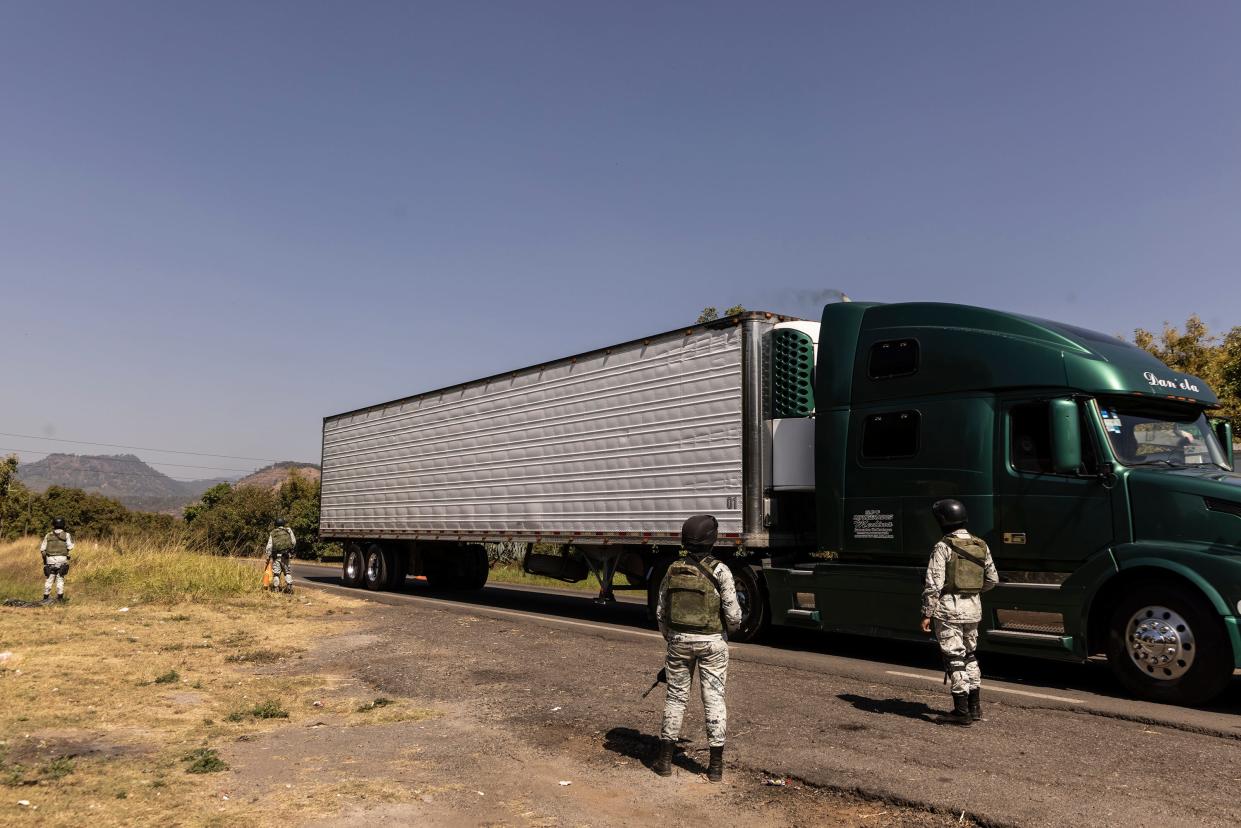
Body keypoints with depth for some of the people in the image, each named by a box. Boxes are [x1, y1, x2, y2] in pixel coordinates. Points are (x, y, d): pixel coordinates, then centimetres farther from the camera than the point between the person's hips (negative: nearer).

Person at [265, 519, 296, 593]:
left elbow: (269, 546, 3)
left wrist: (267, 557, 6)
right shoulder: (288, 530, 8)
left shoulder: (272, 533, 9)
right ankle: (289, 585, -4)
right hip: (285, 554, 0)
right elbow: (294, 542, 3)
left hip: (276, 555, 0)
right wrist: (290, 549, 19)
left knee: (276, 572, 5)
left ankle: (276, 588, 4)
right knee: (287, 571, 11)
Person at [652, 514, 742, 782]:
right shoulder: (719, 571, -13)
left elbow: (661, 612, 5)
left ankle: (665, 759, 19)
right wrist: (731, 627, 11)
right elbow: (733, 613, -12)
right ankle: (716, 765, 10)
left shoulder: (673, 569, -1)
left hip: (679, 639, 3)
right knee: (714, 698, 5)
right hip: (711, 641, -3)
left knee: (676, 696, 13)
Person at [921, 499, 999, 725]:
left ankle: (961, 711, 3)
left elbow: (933, 584, -16)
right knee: (969, 656, 20)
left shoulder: (943, 547, -13)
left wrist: (927, 614, -11)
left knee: (954, 658, 0)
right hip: (973, 608, 6)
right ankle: (975, 707, 24)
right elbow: (992, 579, 14)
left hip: (948, 607, -6)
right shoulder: (981, 546, 7)